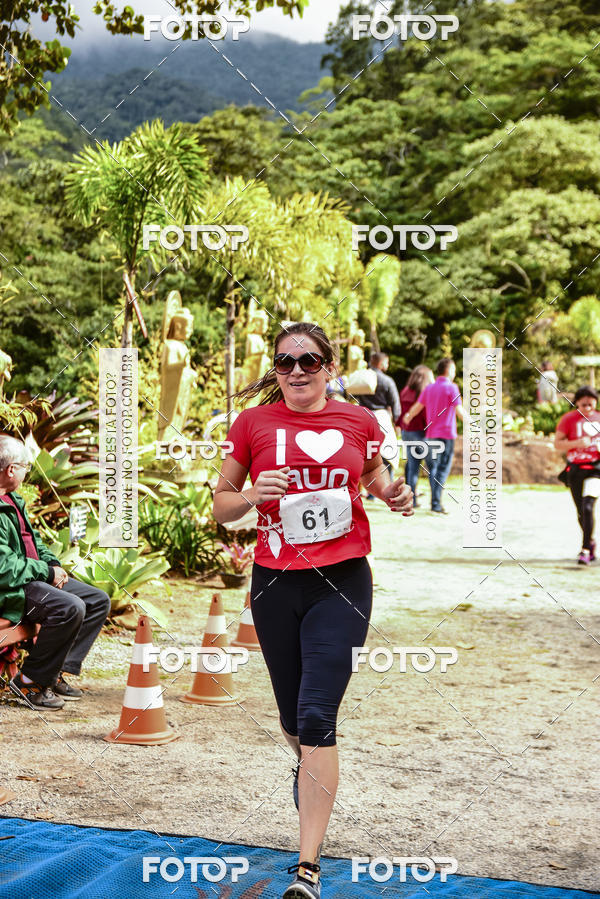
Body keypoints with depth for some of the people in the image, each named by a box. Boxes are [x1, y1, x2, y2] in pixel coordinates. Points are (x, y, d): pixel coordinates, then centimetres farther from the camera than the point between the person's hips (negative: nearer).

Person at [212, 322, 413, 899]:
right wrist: (253, 495, -17)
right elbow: (221, 507, 5)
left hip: (342, 584, -1)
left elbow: (374, 473, 22)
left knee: (317, 717, -12)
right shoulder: (253, 423, -1)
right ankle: (308, 765, 54)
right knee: (293, 719, 15)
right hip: (276, 587, 2)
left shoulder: (359, 421, 2)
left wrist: (394, 494, -1)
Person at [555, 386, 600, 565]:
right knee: (581, 512, 9)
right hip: (575, 470, 1)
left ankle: (585, 550, -17)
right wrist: (577, 443, -19)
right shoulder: (568, 419, -1)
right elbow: (557, 443, -5)